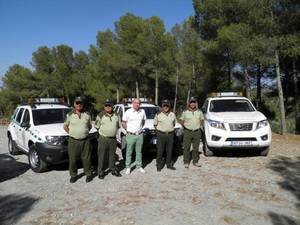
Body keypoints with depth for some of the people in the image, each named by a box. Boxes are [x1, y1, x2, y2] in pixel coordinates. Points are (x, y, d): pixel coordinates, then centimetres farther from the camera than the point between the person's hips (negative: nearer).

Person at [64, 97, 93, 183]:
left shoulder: (87, 114, 6)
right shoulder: (70, 115, 1)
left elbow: (90, 126, 16)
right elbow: (65, 126, 10)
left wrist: (85, 133, 8)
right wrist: (71, 133, 5)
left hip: (85, 140, 1)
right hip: (73, 141, -1)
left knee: (86, 158, 5)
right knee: (72, 159, 6)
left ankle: (88, 174, 20)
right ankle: (73, 175, 22)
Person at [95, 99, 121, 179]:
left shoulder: (116, 115, 6)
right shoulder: (100, 115, -4)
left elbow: (119, 125, 17)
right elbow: (96, 126, 2)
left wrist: (113, 131, 11)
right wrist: (103, 132, 5)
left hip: (113, 139, 3)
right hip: (103, 139, -3)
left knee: (112, 155, 13)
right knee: (101, 156, 2)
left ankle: (113, 170, 26)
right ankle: (100, 172, 12)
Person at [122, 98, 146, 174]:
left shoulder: (142, 111, 4)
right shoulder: (128, 112, -7)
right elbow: (123, 123, 0)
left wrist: (140, 128, 10)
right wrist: (128, 130, -1)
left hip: (140, 135, 3)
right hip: (130, 135, -3)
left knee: (139, 152, 13)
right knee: (129, 152, 5)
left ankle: (139, 166, 25)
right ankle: (128, 167, 16)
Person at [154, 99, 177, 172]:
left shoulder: (172, 114, 8)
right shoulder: (158, 115, 0)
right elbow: (155, 124, 9)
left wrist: (171, 129, 11)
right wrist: (158, 130, 5)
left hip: (170, 134, 3)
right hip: (161, 135, -3)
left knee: (169, 150, 10)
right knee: (160, 151, -1)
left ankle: (169, 164, 22)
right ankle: (159, 165, 9)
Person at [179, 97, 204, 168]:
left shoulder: (199, 112, 6)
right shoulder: (185, 112, 0)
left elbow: (202, 120, 18)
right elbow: (180, 120, 8)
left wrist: (199, 125, 6)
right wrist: (185, 125, 0)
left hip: (197, 132, 2)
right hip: (187, 132, -2)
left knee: (196, 148, 8)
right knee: (186, 148, 0)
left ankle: (195, 161, 20)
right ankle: (186, 162, 9)